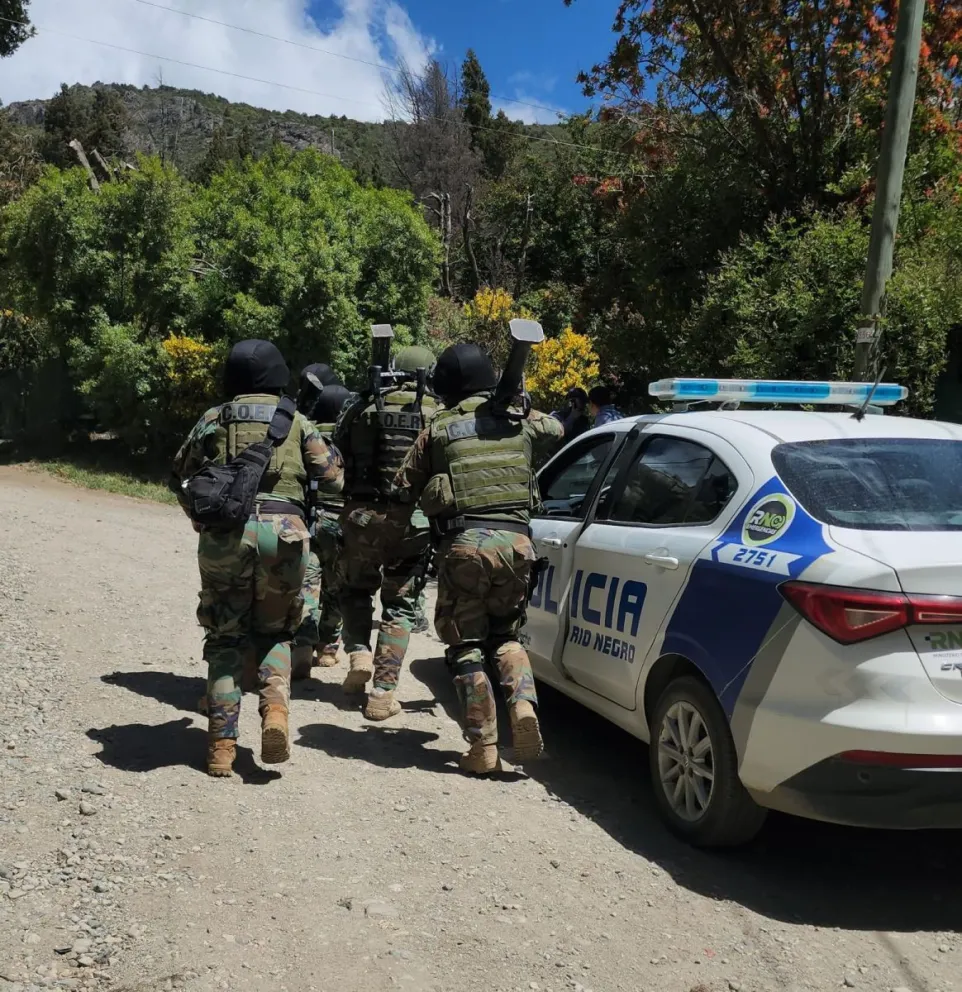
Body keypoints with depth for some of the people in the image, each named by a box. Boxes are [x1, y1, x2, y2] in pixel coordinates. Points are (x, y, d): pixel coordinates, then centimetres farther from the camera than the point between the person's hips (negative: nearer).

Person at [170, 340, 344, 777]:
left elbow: (180, 478, 21)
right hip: (283, 532, 0)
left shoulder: (212, 420, 15)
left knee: (226, 637, 12)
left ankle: (222, 743, 5)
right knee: (273, 632, 17)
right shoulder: (295, 422, 13)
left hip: (224, 532, 0)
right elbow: (333, 477, 9)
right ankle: (275, 707, -8)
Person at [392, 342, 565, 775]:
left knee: (467, 645, 9)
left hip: (464, 542, -2)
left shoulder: (438, 431, 7)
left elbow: (403, 492, 13)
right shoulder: (521, 422, 14)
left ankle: (483, 746, 6)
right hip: (515, 538, 3)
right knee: (506, 634, 22)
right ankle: (523, 705, -3)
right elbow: (556, 430, 36)